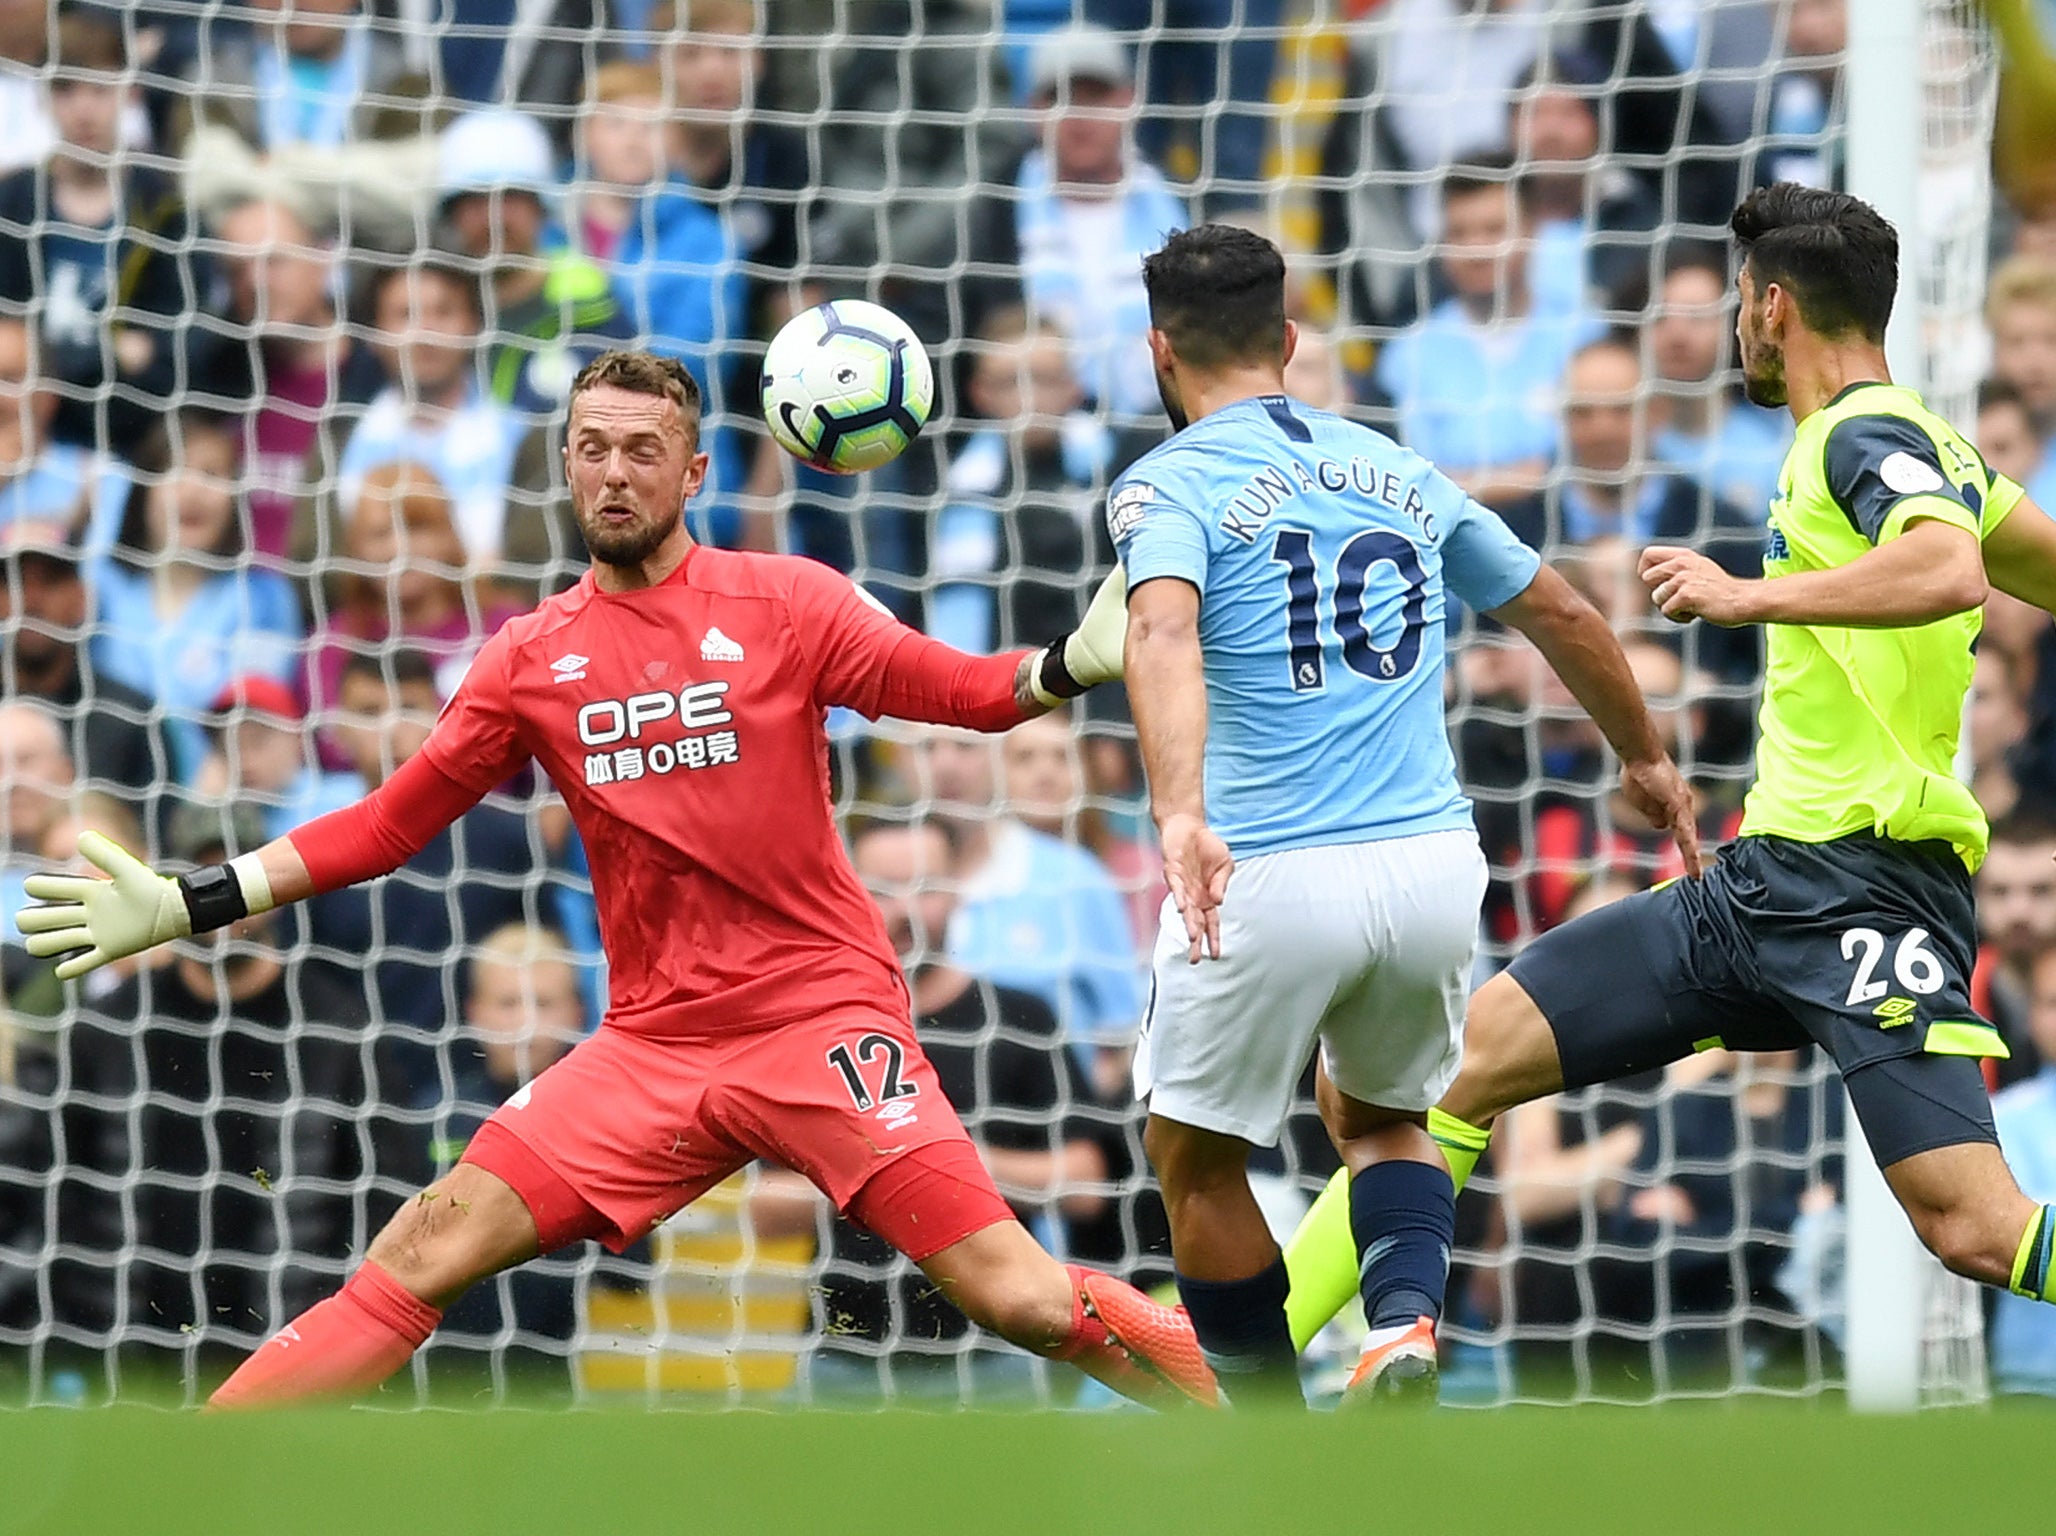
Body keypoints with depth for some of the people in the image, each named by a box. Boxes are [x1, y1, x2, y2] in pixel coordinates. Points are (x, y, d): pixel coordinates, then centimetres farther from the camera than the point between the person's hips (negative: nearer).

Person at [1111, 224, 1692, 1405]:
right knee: (1382, 1117, 28)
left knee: (1195, 1157, 15)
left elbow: (1164, 632, -21)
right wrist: (1645, 756, 43)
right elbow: (1562, 615, 27)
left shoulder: (1171, 483, 0)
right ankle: (1406, 1319, -2)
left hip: (1272, 877, -5)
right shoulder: (1399, 469, 17)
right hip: (1433, 865, 5)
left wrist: (1181, 814, -35)